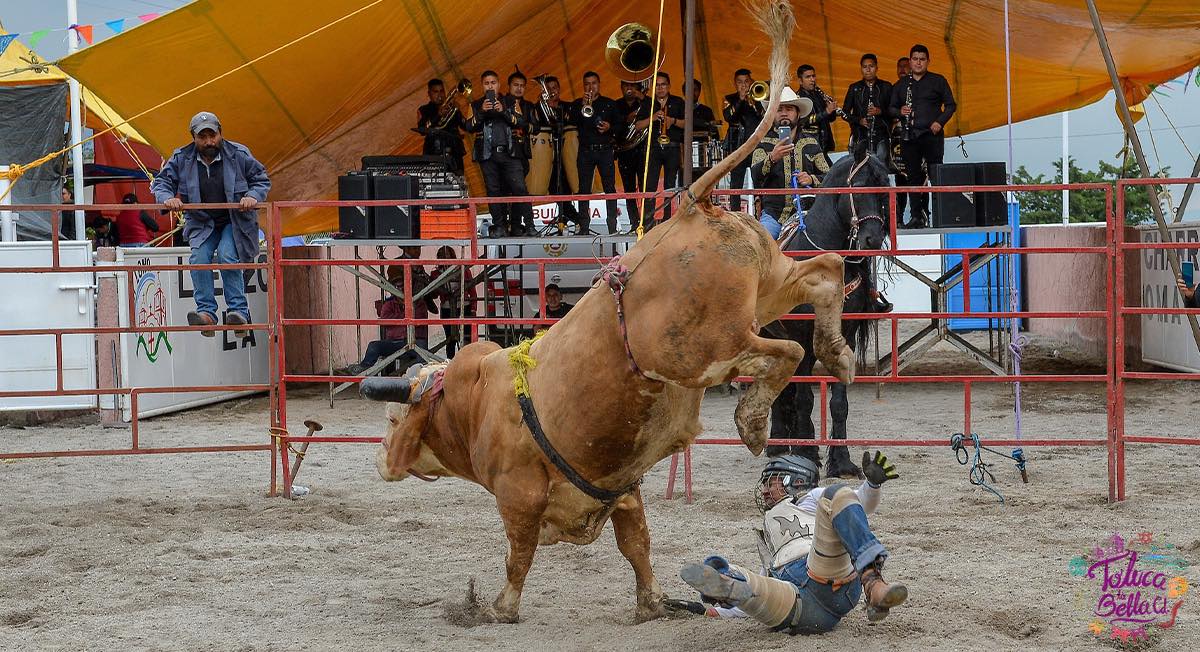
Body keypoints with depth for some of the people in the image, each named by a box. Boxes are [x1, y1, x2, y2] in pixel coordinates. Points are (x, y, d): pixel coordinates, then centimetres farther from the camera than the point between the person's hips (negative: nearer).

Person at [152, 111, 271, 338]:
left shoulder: (238, 154, -8)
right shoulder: (181, 159, -3)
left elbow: (262, 180, 2)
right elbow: (161, 182, 3)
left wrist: (253, 196, -20)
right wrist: (167, 198, -20)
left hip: (234, 221, -2)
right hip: (202, 223, 2)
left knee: (227, 257, -26)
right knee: (199, 258, -22)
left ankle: (238, 311, -24)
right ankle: (206, 312, -23)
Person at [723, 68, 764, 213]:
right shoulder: (730, 99, 12)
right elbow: (728, 117, -7)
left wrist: (752, 103, -14)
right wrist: (740, 100, -12)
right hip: (738, 145, 0)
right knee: (736, 183, -3)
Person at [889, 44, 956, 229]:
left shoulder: (938, 81, 7)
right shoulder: (901, 85, 15)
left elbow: (950, 105, 6)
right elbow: (891, 108, 17)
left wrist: (940, 122, -9)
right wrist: (900, 112, -5)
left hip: (932, 134, -3)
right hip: (909, 136, 3)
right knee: (913, 176, 2)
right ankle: (917, 216, 5)